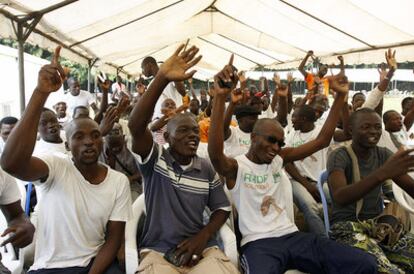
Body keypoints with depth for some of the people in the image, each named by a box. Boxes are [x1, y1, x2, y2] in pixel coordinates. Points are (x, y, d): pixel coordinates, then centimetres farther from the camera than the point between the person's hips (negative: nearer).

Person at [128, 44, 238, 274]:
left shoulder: (207, 169, 8)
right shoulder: (155, 159, -3)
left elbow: (222, 209, 14)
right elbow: (136, 126, -20)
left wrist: (203, 235, -6)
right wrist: (161, 79, -30)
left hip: (200, 249, 2)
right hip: (157, 251, -2)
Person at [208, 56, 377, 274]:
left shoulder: (280, 158, 13)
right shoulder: (235, 167, -4)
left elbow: (322, 140, 10)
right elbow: (215, 153, -28)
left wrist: (340, 96, 2)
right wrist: (220, 97, -38)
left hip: (292, 236, 6)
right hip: (258, 243, -5)